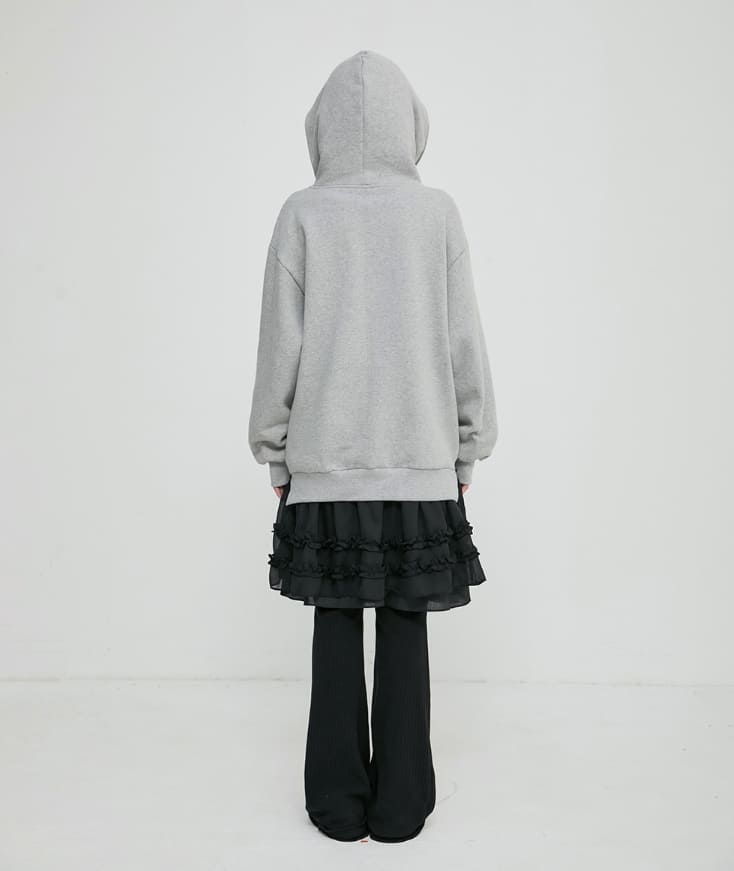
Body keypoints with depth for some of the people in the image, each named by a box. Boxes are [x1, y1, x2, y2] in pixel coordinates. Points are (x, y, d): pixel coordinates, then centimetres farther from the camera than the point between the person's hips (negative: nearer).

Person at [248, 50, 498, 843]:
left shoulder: (303, 215, -1)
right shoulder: (438, 213, 1)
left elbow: (280, 346, -1)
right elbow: (465, 343, 1)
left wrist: (274, 451, 9)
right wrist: (469, 448, 10)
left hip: (324, 461, 0)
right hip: (421, 459, 0)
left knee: (336, 627, 10)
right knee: (405, 630, 9)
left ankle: (339, 804, 22)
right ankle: (400, 805, 20)